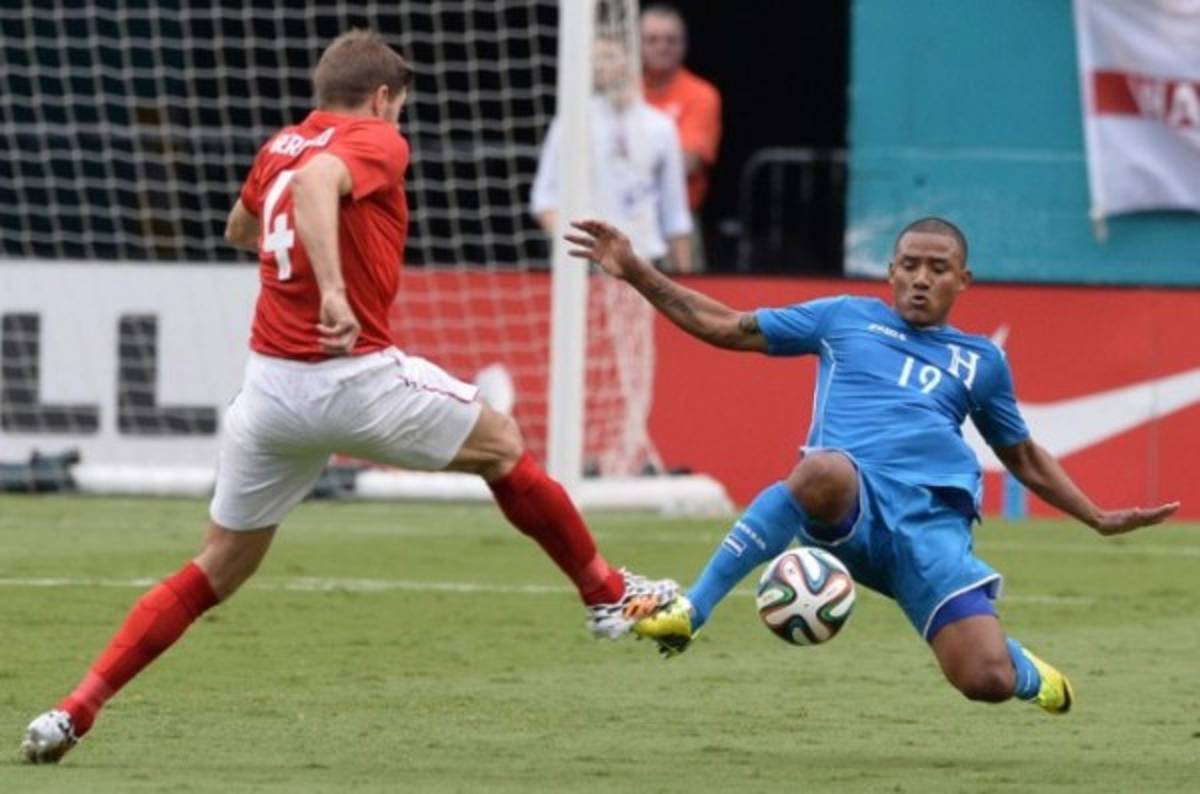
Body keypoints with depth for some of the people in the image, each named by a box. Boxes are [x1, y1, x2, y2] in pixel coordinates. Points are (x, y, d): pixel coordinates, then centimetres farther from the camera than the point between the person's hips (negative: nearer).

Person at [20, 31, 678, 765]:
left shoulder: (280, 147, 14)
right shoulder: (377, 143, -5)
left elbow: (240, 230, 34)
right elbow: (316, 181, -29)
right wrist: (333, 287, -39)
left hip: (270, 390, 6)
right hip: (354, 376, -6)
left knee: (220, 569, 14)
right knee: (503, 447, 19)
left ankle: (76, 710, 3)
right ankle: (607, 594, 29)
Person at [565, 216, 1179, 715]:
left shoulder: (980, 361, 25)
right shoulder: (845, 319, 21)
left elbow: (1025, 458, 36)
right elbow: (724, 327, 23)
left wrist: (1098, 519, 28)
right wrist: (635, 274, 16)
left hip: (931, 521, 2)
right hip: (848, 506, -2)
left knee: (989, 682, -17)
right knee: (824, 470, -43)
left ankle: (1031, 674, 25)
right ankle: (689, 612, -37)